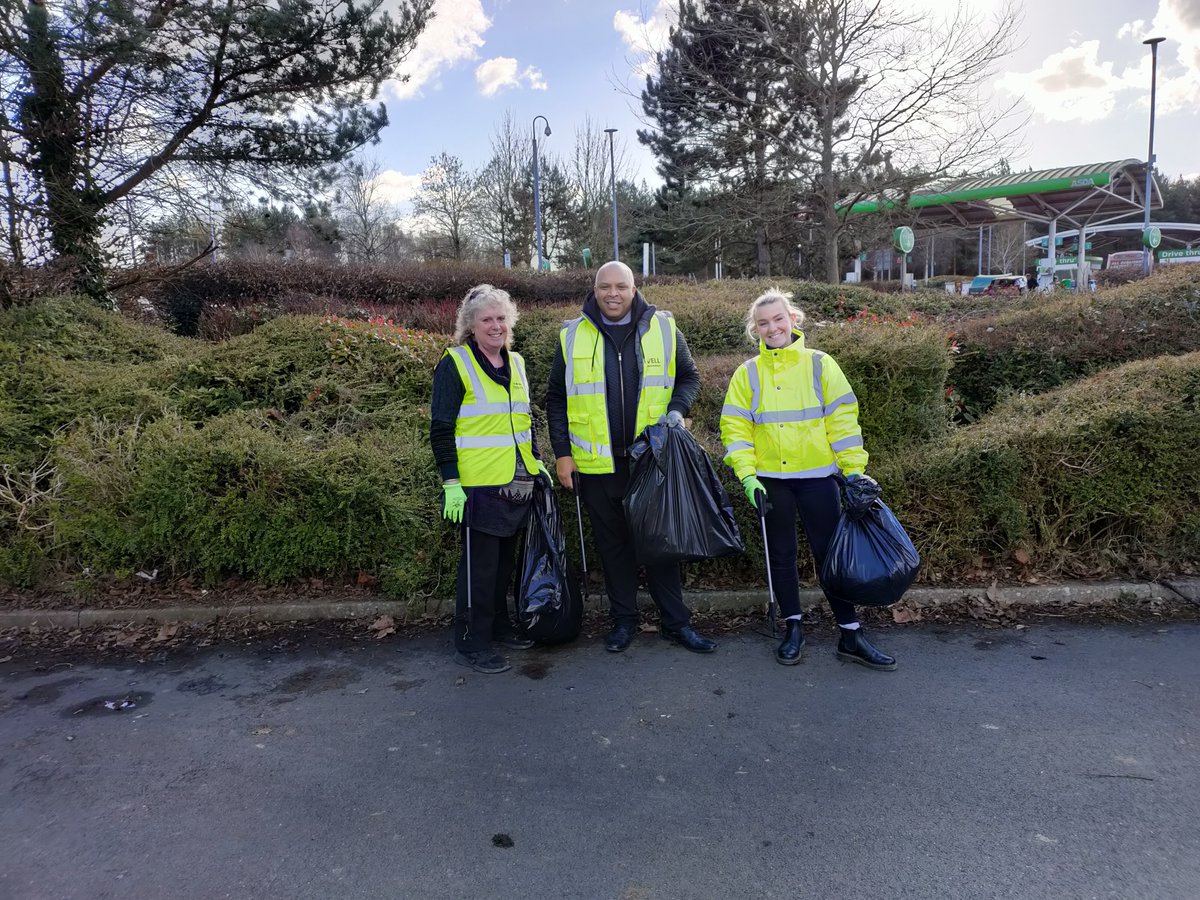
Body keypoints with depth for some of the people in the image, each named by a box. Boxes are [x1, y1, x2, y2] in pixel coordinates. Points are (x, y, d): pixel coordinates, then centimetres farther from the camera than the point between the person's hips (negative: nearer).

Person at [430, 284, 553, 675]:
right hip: (478, 485, -7)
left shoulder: (515, 363, 13)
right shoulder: (454, 365, -8)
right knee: (479, 564, 0)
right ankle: (471, 643, 13)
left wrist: (537, 461, 17)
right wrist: (451, 483, -15)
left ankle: (498, 625, 32)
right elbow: (441, 430, -11)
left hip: (516, 483, 7)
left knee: (505, 559, 16)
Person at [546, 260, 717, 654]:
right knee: (612, 544, 11)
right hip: (597, 462, 1)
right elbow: (556, 398, 7)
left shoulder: (663, 329, 2)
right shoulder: (573, 336, 2)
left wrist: (676, 410, -8)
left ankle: (676, 622, 19)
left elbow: (689, 377, 12)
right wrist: (562, 453, 1)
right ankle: (623, 620, 25)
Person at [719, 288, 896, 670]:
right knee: (781, 554, 11)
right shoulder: (747, 373, 2)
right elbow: (735, 428, -1)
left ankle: (850, 635, 15)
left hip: (818, 476, -1)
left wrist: (855, 471, -7)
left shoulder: (819, 364, 0)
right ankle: (793, 628, 25)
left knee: (830, 552, 3)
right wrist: (748, 476, -10)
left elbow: (843, 420, -2)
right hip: (771, 479, 1)